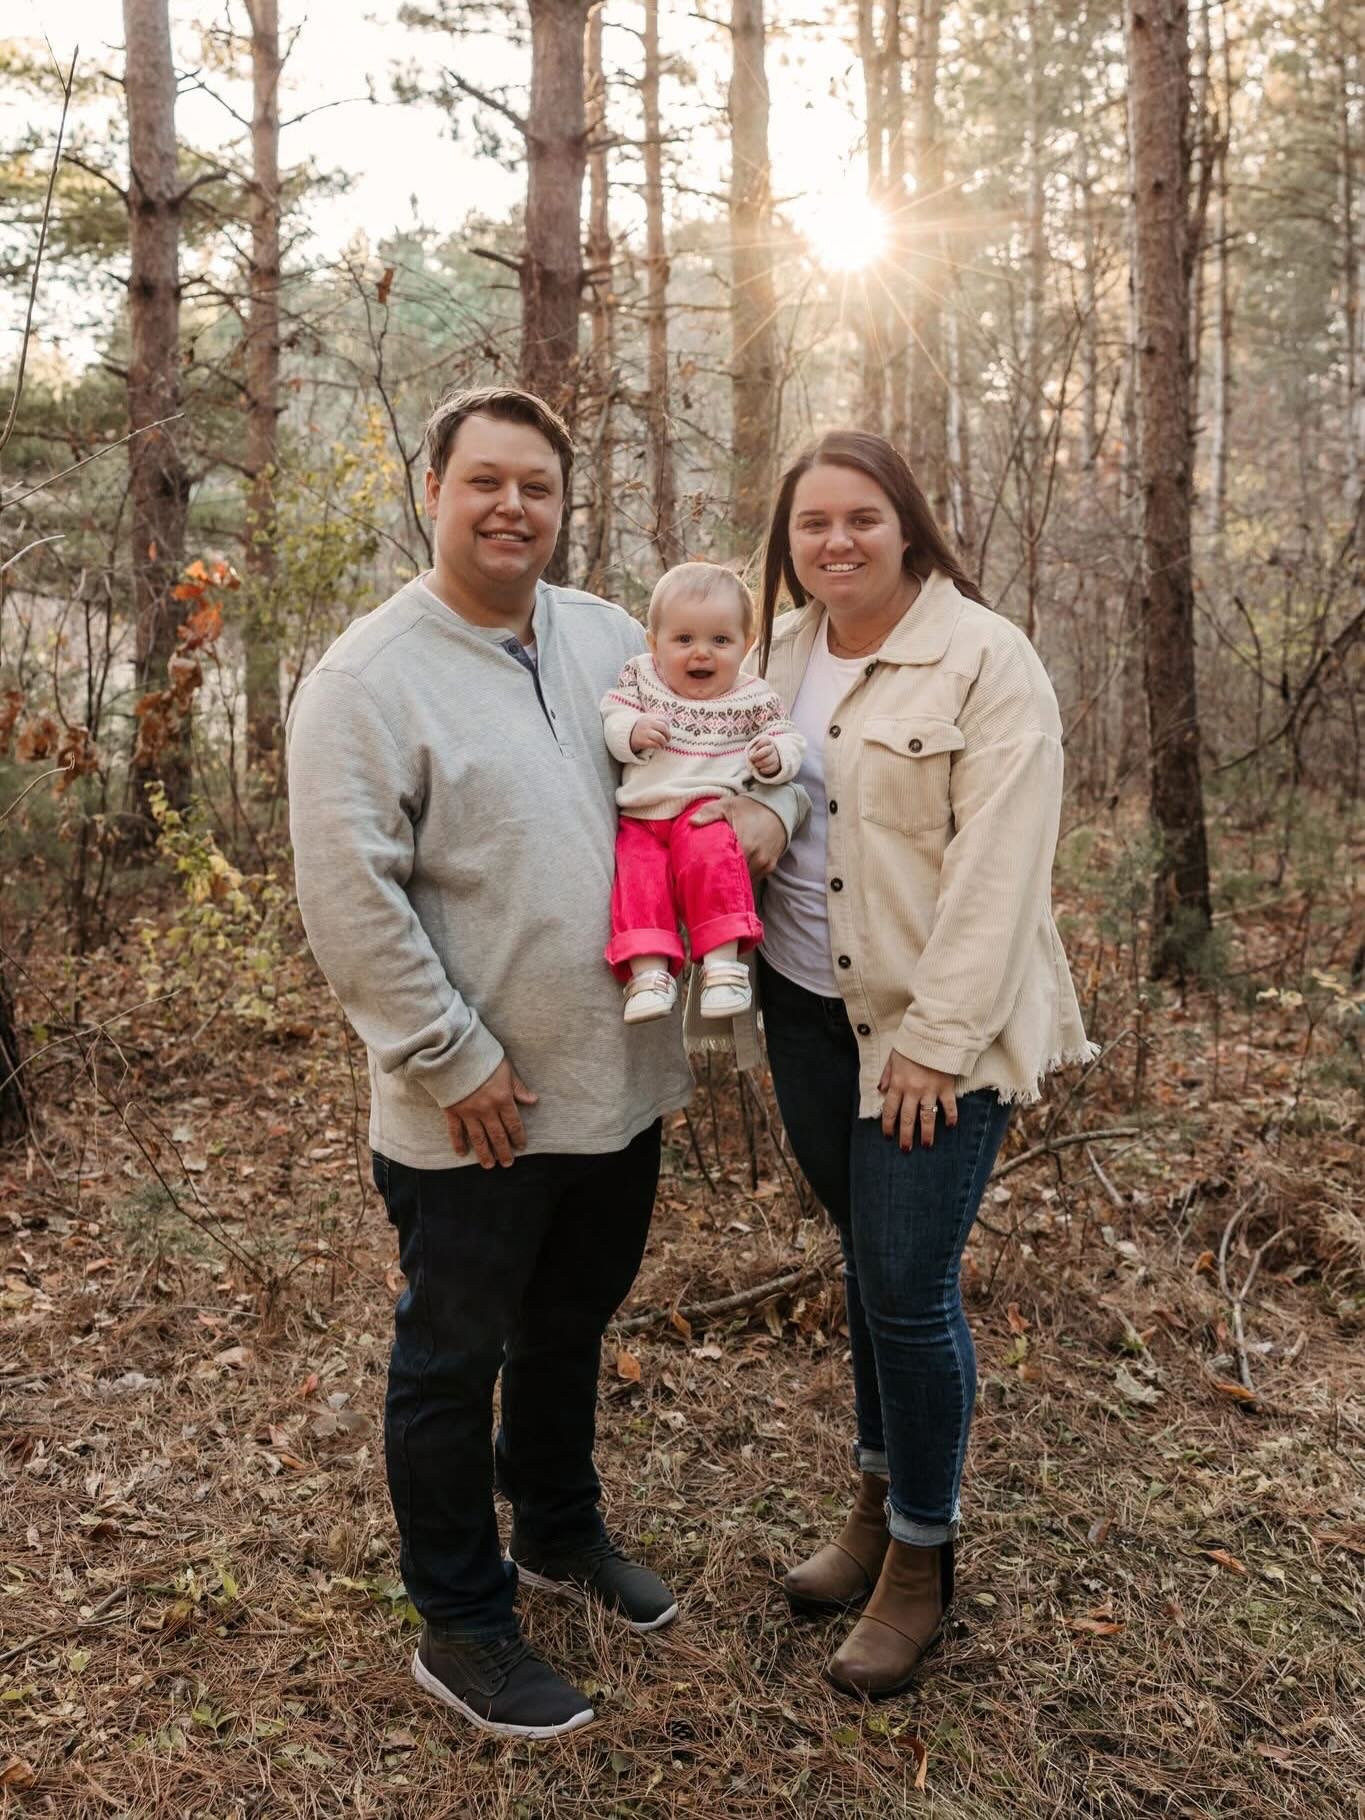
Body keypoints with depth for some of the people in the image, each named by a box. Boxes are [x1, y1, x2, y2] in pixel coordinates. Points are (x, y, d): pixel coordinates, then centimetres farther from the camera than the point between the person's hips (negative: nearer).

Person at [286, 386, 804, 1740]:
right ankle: (461, 1628, 31)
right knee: (454, 1361, 11)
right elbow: (350, 900, -18)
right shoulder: (370, 677, -14)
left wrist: (768, 803, -5)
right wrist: (455, 1060, -18)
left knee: (571, 1325, 24)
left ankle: (562, 1534, 48)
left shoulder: (609, 638, 5)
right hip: (472, 1115, -6)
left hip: (620, 1085, 6)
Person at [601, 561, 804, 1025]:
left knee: (709, 855, -31)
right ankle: (648, 969, -20)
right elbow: (610, 717, 7)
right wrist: (632, 731, -15)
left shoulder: (753, 698, 6)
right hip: (640, 817, 2)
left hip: (706, 811, -2)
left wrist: (775, 756, -14)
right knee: (639, 878, -22)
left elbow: (786, 739, 10)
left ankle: (723, 961, -28)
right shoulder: (639, 677, 10)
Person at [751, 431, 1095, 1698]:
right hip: (808, 1011, 6)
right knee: (865, 1263, 17)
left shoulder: (985, 663, -13)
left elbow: (994, 873, -17)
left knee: (907, 1287, -1)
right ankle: (877, 1501, 36)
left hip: (932, 1028, -6)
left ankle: (921, 1558, 21)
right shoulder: (780, 653, 7)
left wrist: (935, 1043, -18)